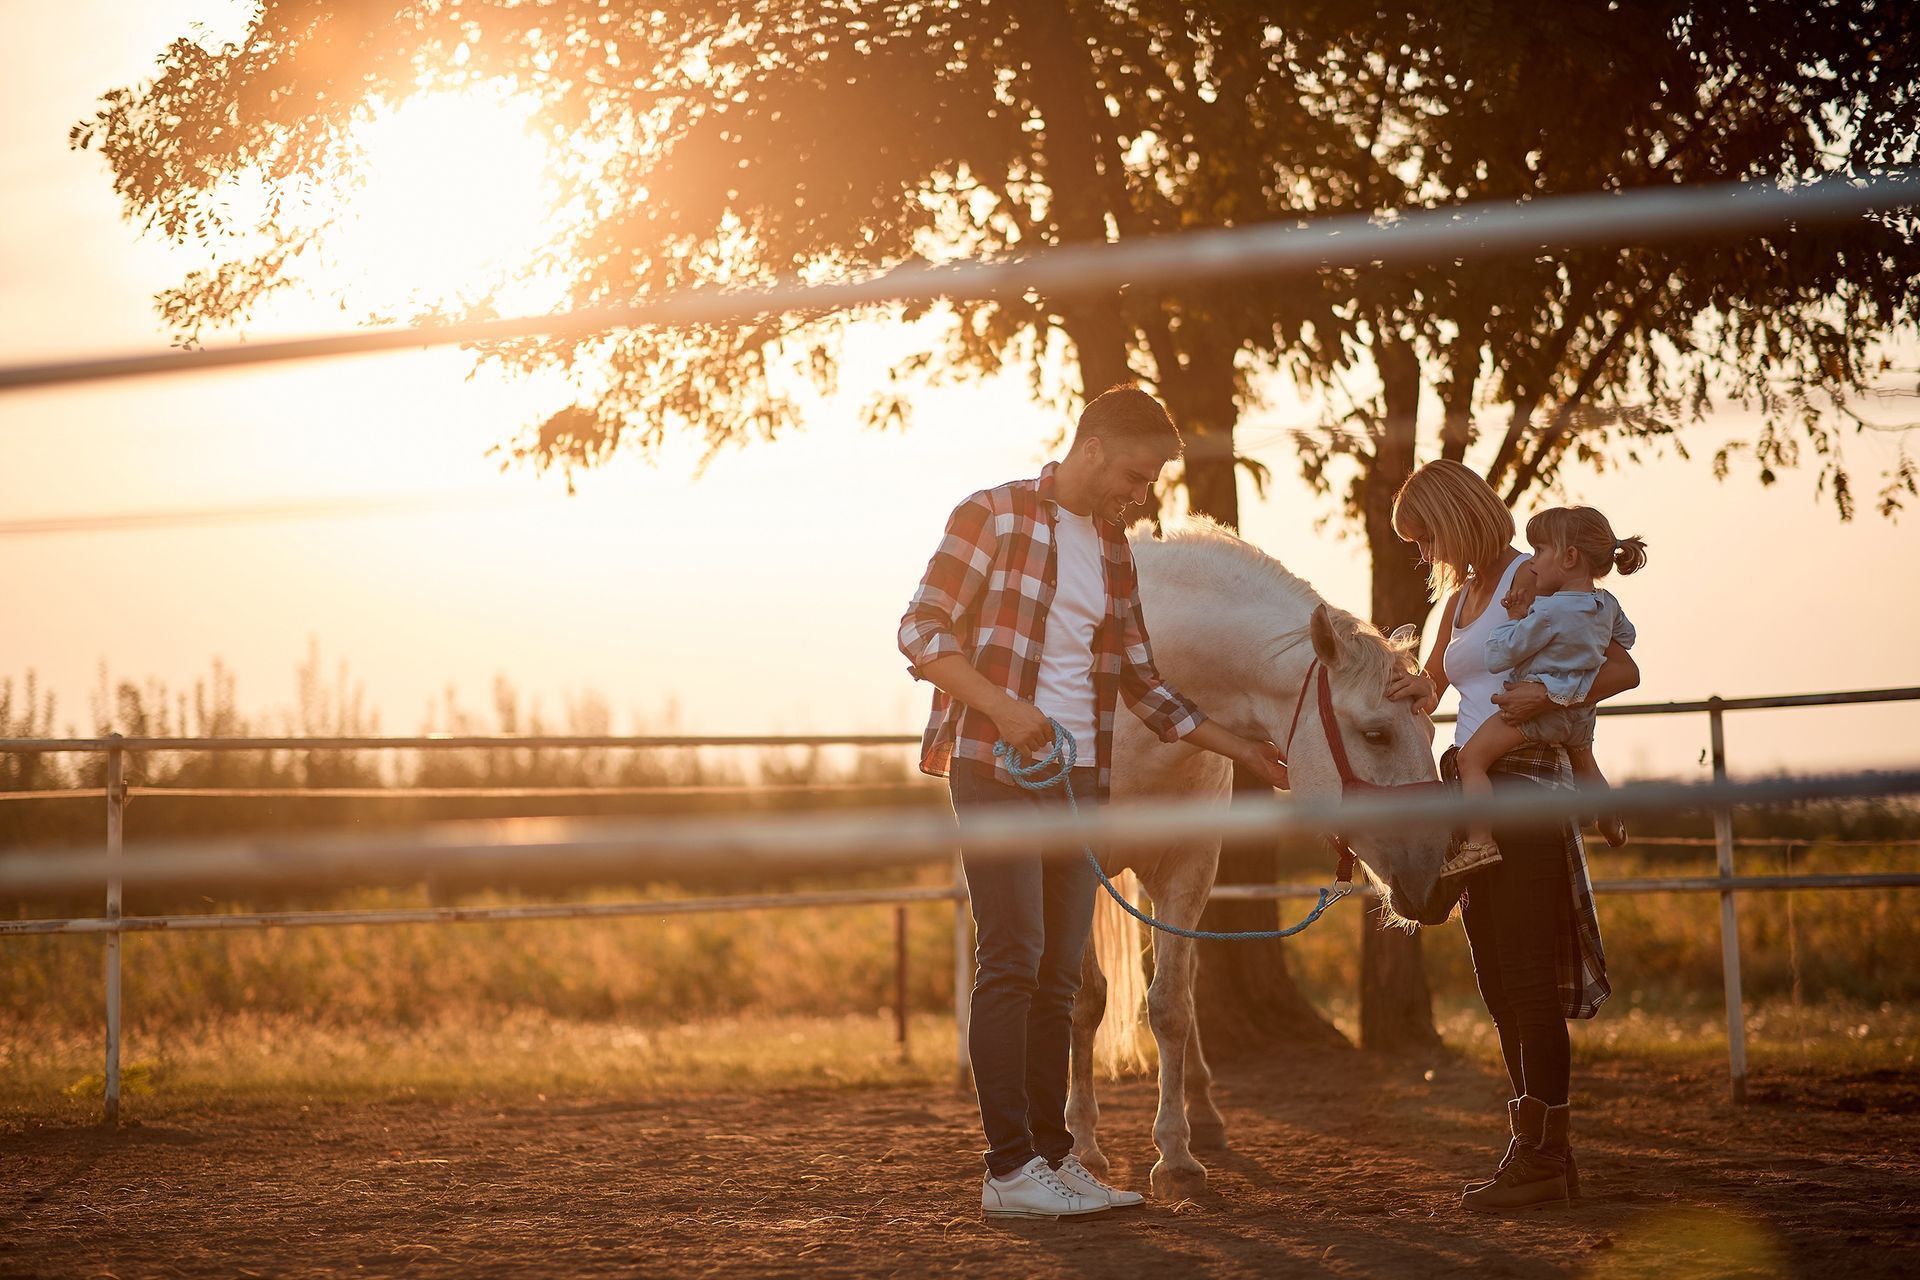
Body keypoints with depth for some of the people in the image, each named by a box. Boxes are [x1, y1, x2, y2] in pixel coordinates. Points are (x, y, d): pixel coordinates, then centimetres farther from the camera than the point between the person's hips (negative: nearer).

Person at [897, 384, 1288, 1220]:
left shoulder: (1113, 551, 16)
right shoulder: (994, 517, -4)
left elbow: (1143, 685, 20)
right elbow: (922, 631, -8)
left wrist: (1245, 752, 16)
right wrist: (1002, 707, -20)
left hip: (1078, 778, 7)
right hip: (994, 772, -7)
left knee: (1058, 975, 7)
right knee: (1013, 959, -12)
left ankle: (1053, 1157, 12)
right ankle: (1009, 1171, -12)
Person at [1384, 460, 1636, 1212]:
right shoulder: (1459, 596, 18)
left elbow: (1622, 670, -11)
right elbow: (1432, 685, 29)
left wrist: (1548, 694, -26)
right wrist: (1420, 690, 6)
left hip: (1523, 788, -9)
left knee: (1527, 980, -9)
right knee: (1498, 984, 9)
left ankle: (1543, 1156, -7)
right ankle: (1538, 1150, 15)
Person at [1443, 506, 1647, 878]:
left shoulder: (1548, 612, -22)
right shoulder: (1608, 604, 2)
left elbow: (1498, 656, -18)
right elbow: (1625, 636, 25)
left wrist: (1515, 617, -8)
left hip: (1537, 708, -9)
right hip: (1581, 713, 9)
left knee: (1471, 758, -11)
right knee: (1584, 763, 37)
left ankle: (1480, 842, -19)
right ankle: (1612, 826, 58)